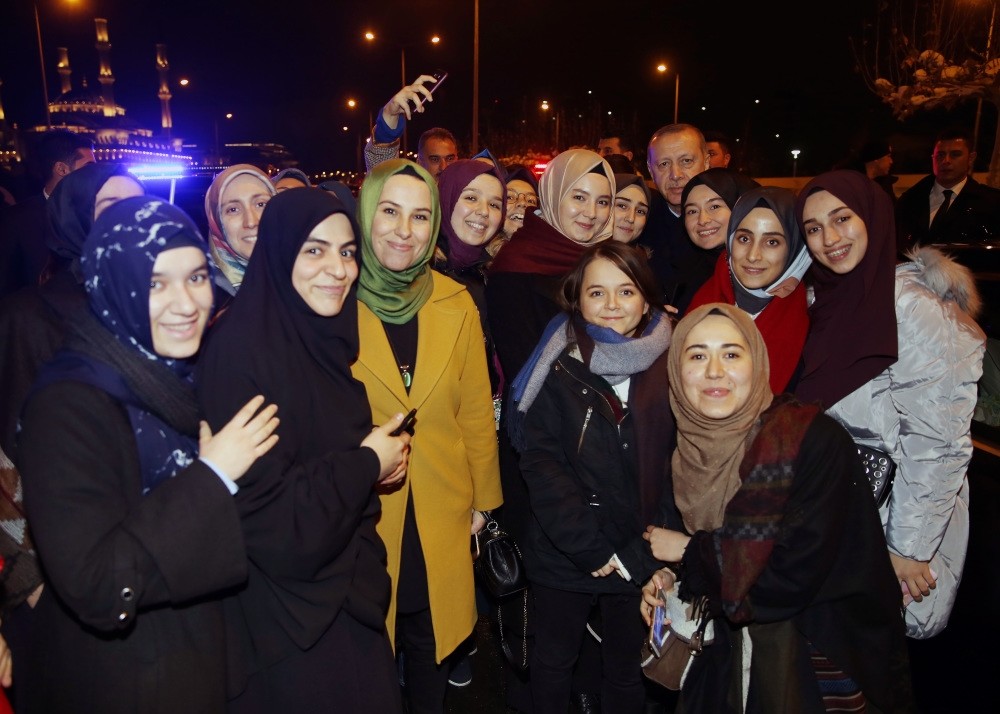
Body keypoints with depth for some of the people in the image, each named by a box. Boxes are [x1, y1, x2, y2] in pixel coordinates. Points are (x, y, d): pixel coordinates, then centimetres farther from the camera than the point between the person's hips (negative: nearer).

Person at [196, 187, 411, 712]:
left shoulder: (324, 337, 2)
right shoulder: (240, 350, -23)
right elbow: (264, 515, -26)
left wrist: (379, 459, -5)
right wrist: (364, 464, -16)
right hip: (285, 619, -7)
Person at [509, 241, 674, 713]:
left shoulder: (670, 369, -2)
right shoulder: (558, 370, -4)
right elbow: (541, 465, -8)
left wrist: (642, 554, -9)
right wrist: (594, 550, -14)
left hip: (640, 560, 1)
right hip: (563, 558, -1)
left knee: (626, 672, 18)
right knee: (553, 665, 17)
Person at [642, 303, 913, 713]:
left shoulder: (816, 440, -23)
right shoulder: (691, 450, -4)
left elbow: (794, 575, -27)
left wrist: (690, 553, -16)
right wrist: (675, 579, -9)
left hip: (820, 663, -5)